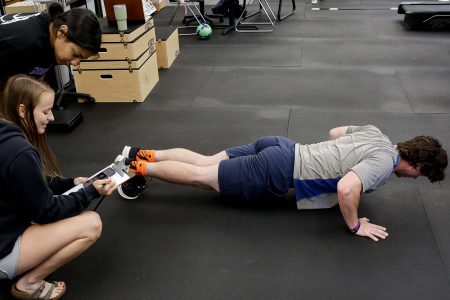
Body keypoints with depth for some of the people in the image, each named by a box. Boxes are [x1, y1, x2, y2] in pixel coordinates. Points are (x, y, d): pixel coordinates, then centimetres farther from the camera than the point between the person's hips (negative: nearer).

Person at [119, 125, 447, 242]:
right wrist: (355, 226, -18)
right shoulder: (384, 163, -16)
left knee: (204, 162, 14)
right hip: (278, 172, -8)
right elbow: (345, 189, -35)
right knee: (202, 177, 2)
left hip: (281, 148, 8)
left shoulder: (375, 134, 10)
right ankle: (140, 169, 11)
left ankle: (143, 155, 21)